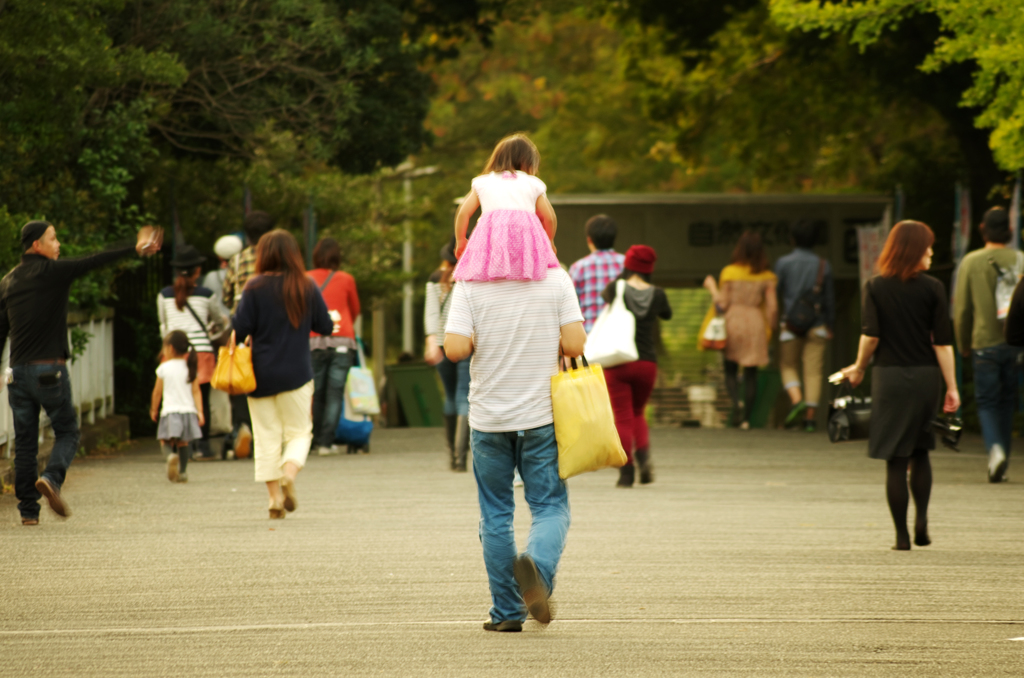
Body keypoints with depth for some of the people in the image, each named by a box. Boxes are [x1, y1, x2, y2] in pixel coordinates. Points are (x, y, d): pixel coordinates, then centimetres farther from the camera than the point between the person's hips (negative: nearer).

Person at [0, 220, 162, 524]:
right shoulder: (52, 271, -6)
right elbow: (95, 262, -10)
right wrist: (135, 248, -8)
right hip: (50, 370, -5)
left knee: (25, 442, 7)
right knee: (67, 432, 7)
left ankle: (28, 510, 5)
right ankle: (52, 477, -19)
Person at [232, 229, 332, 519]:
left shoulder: (255, 288, -8)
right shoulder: (307, 287, -1)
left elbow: (240, 328, -11)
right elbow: (326, 327, 5)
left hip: (261, 374, -1)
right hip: (297, 373, 1)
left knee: (267, 436, 7)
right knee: (299, 431, 10)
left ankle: (275, 495, 2)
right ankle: (289, 474, -17)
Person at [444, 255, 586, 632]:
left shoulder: (470, 286, -6)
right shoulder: (557, 280, -4)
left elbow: (454, 349, -15)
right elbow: (575, 345, -8)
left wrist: (478, 343, 6)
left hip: (489, 418, 0)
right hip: (542, 416, 0)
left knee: (495, 515, 11)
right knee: (550, 507, 6)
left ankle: (507, 612, 11)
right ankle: (537, 564, -26)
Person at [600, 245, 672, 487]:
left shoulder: (617, 289, -7)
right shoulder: (657, 295, -1)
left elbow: (605, 295, 18)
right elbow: (667, 314, 21)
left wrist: (622, 277, 33)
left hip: (618, 365, -2)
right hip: (647, 364, 2)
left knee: (623, 419, 3)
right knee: (637, 413, 21)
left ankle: (626, 471, -3)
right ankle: (644, 457, 0)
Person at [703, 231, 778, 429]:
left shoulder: (729, 273, -5)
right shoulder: (767, 277, -1)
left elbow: (722, 304, -6)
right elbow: (772, 307, -4)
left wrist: (711, 287, 10)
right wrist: (768, 329, 9)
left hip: (733, 321, -1)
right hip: (756, 323, 1)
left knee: (730, 369, 12)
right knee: (751, 372, 7)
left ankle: (736, 400, -16)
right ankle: (746, 417, 5)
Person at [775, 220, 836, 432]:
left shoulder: (783, 263, -4)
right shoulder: (823, 266, 2)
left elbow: (775, 293, -3)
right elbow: (830, 299, 7)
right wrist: (830, 325, 17)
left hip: (791, 324, -1)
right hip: (817, 325, 1)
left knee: (788, 366, 12)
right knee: (813, 371, 3)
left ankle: (796, 400, -14)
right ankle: (810, 417, -2)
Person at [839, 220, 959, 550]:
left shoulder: (875, 287, -2)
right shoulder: (932, 288, -3)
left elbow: (870, 335, -8)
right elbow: (942, 341, -5)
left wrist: (859, 368, 9)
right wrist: (951, 387, -2)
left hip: (889, 375, -1)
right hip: (926, 375, 1)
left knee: (896, 460, 3)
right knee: (920, 452, 18)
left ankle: (902, 534, 0)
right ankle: (922, 519, 1)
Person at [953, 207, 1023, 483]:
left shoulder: (970, 262, -2)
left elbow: (961, 308, 1)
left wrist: (963, 344, 14)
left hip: (984, 343, -1)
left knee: (987, 401, 5)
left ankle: (995, 448, -20)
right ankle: (1001, 463, 17)